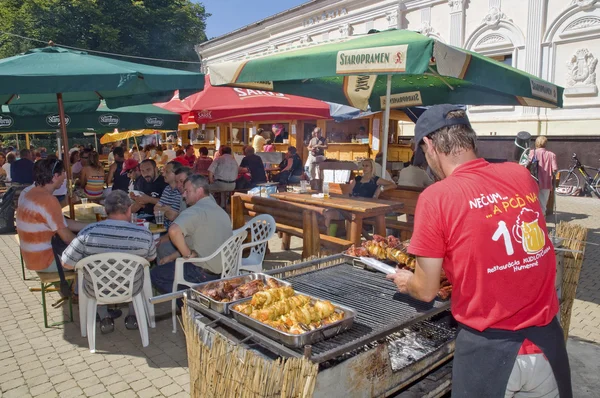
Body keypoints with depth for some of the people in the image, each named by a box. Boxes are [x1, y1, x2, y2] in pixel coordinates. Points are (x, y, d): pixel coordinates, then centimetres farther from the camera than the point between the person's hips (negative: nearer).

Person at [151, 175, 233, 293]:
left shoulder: (195, 211, -17)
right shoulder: (219, 210, 12)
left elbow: (174, 231, -36)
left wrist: (188, 255, -20)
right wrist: (172, 257, 14)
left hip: (206, 273, -9)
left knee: (155, 274, 3)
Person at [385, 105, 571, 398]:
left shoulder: (435, 197, -16)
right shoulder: (521, 176, -2)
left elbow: (426, 291, -9)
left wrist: (406, 282, 12)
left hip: (490, 347, -4)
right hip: (547, 339, 5)